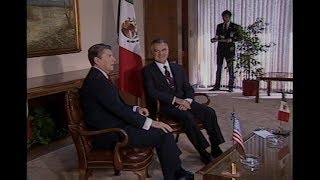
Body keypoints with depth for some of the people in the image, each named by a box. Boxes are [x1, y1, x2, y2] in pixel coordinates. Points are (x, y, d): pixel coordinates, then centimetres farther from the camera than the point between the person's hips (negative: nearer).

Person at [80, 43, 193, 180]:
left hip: (114, 126, 10)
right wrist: (150, 122, -19)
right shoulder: (95, 80, -18)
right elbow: (118, 109, -22)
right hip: (109, 134, -10)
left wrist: (136, 109, 1)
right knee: (163, 133, -12)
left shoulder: (100, 77, 14)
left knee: (160, 128, 7)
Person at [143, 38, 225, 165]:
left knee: (209, 112, -17)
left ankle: (216, 149, -10)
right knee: (187, 116, -33)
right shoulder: (148, 70, 2)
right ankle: (204, 154, -23)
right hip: (165, 106, -5)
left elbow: (188, 88, 14)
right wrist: (176, 100, -20)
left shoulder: (178, 68, 18)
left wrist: (187, 101, -10)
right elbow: (152, 92, -12)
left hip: (183, 102, 5)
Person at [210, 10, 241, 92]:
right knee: (218, 68, 5)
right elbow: (217, 36, 12)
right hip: (220, 49, 4)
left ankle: (230, 87, 4)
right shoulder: (219, 26, 14)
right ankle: (217, 86, 10)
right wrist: (214, 39, -9)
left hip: (229, 49, -4)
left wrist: (231, 40, -19)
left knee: (230, 68, -1)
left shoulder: (234, 26, 2)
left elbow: (238, 37, -4)